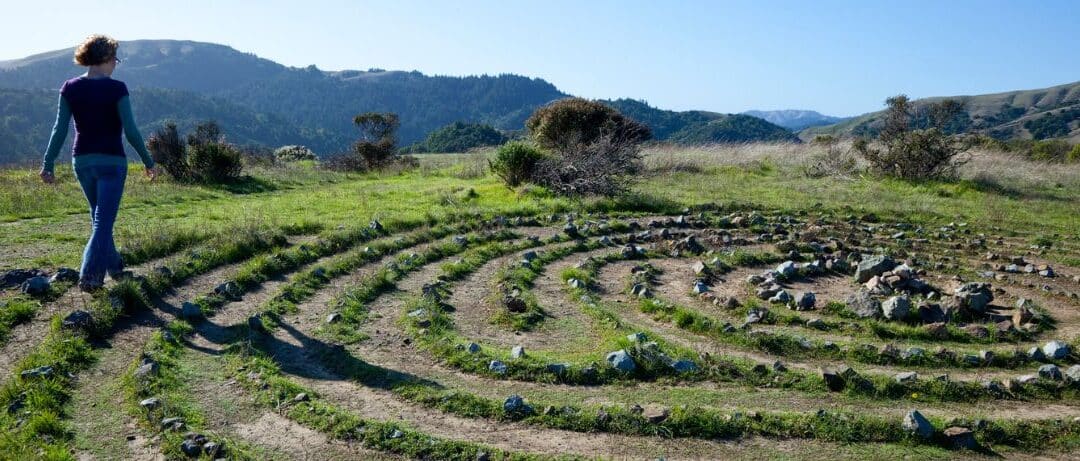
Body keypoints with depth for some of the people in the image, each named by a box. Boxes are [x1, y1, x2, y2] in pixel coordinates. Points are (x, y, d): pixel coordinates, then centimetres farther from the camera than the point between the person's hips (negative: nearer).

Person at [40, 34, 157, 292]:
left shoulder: (70, 88, 1)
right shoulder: (116, 89, -11)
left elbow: (60, 129, -2)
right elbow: (131, 131, -14)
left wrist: (47, 164, 2)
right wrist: (148, 162, -4)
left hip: (82, 161, 5)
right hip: (111, 162, -5)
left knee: (99, 217, 21)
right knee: (103, 221, -2)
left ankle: (114, 266, 32)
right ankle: (89, 276, -11)